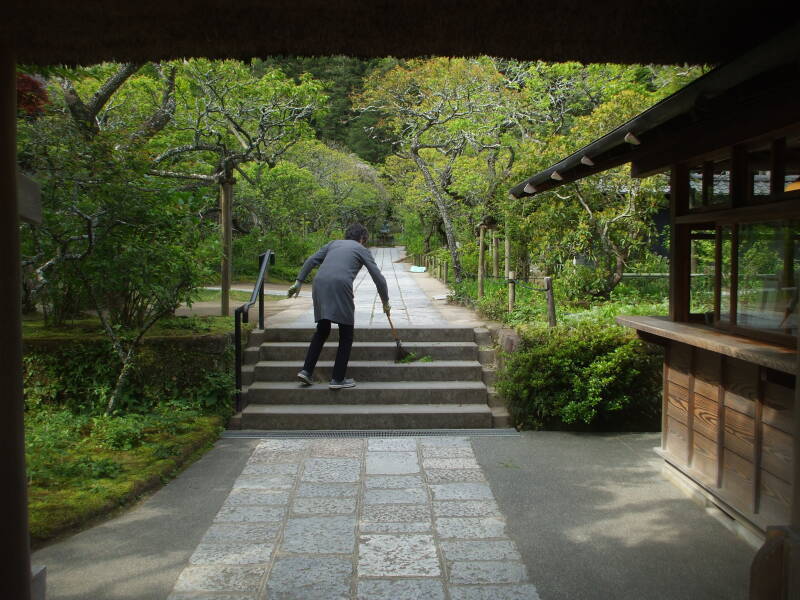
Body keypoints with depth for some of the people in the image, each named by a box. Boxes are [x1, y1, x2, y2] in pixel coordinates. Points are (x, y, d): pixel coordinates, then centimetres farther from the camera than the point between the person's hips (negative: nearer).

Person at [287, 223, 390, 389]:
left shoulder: (333, 243, 28)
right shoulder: (362, 250, 18)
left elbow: (311, 261, 17)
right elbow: (378, 277, 13)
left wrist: (298, 282, 16)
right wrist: (386, 302, 22)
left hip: (319, 285, 5)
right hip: (340, 287, -5)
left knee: (322, 331, 20)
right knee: (346, 335, 8)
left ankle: (307, 371, 14)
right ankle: (338, 379, 7)